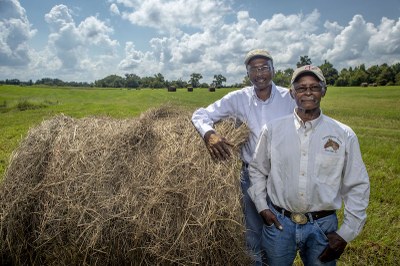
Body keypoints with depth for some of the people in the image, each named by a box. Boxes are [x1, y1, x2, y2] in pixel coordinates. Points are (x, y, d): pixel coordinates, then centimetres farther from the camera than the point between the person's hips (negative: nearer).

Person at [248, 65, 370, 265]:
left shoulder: (344, 135, -5)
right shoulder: (273, 129, -4)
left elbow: (358, 187, 0)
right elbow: (257, 170, 7)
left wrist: (346, 234, -2)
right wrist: (262, 207, -1)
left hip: (323, 226, 0)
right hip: (278, 223, 1)